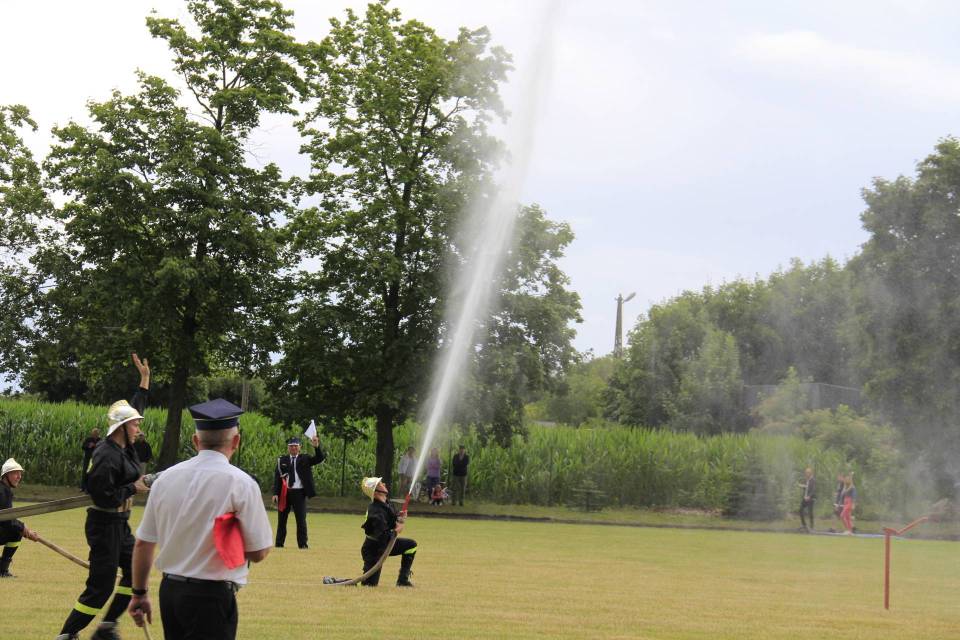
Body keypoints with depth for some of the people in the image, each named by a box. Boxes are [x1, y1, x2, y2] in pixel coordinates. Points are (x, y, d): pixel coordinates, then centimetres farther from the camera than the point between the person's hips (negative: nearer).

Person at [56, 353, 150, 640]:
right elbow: (104, 497, -25)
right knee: (101, 585, -7)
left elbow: (135, 408, 20)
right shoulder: (107, 456, -21)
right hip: (105, 524, -10)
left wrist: (145, 378, 21)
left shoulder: (124, 447, 6)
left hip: (120, 524, 10)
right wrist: (134, 488, -16)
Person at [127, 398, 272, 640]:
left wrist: (140, 593, 19)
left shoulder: (165, 478, 4)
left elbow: (143, 544, 9)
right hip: (213, 595, -6)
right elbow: (257, 552, -9)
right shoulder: (240, 483, -11)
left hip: (169, 590, 6)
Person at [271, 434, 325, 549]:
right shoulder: (282, 460, 8)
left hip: (299, 493, -1)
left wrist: (316, 446, -22)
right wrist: (275, 493, -4)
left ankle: (302, 544, 2)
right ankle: (279, 543, 14)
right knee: (281, 519, 7)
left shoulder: (305, 459, 6)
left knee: (301, 519, -2)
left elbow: (320, 458, -7)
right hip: (284, 493, 1)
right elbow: (277, 478, 5)